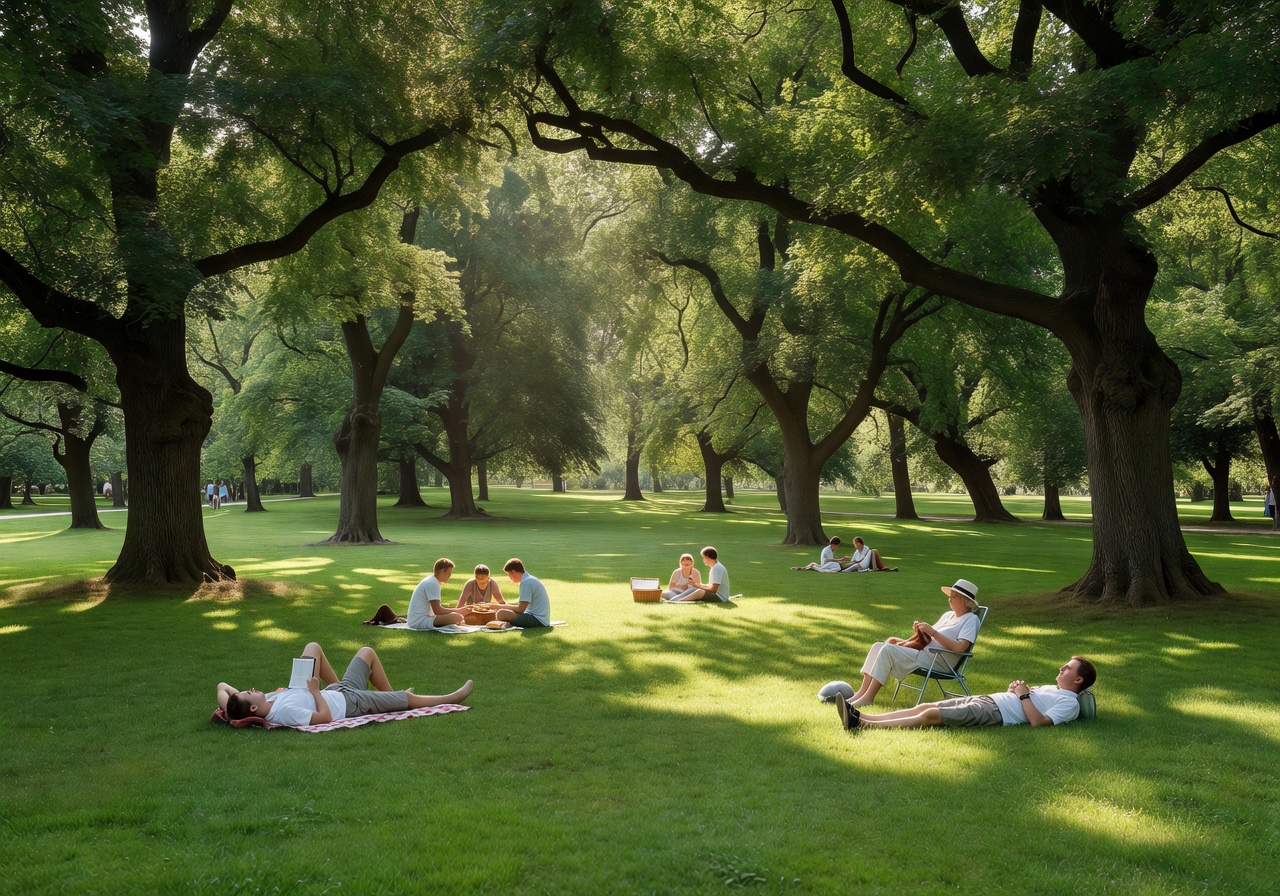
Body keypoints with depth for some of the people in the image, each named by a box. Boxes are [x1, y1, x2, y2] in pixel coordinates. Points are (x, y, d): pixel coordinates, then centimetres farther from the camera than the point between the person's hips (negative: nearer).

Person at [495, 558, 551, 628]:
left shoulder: (526, 583, -15)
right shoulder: (530, 580, 16)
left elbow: (521, 609, -18)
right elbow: (522, 605, 23)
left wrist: (503, 607, -4)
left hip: (538, 620, -11)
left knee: (501, 613, -23)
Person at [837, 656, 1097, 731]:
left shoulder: (1069, 703, -1)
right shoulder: (1051, 689, 27)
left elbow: (1037, 721, -16)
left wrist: (1024, 695, -9)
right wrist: (1018, 689, 12)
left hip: (995, 712, -9)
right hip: (986, 698, 9)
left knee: (930, 715, -22)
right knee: (924, 706, -7)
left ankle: (863, 725, -29)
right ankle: (860, 716, -16)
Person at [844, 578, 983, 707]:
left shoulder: (971, 619, -1)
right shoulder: (948, 615, 24)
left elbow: (960, 648, -17)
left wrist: (932, 632, -17)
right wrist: (921, 631, 0)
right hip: (924, 652, 9)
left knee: (888, 649, -24)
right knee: (878, 646, -6)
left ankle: (868, 697, -23)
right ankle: (862, 691, -14)